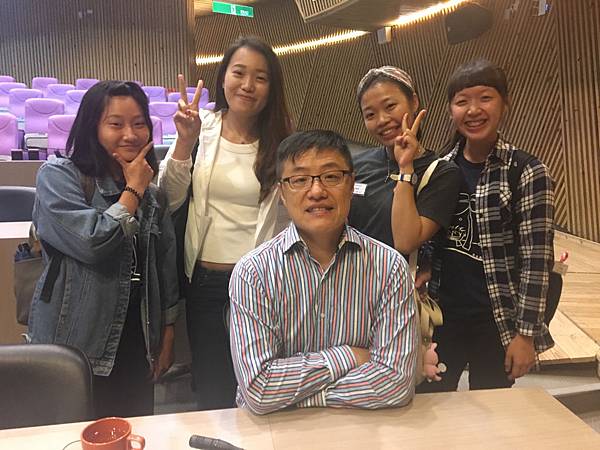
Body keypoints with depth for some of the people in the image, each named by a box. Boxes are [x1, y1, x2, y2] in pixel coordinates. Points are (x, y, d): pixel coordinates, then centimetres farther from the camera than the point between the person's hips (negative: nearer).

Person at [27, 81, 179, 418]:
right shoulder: (58, 177, -9)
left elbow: (166, 270, 8)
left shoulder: (154, 194, 6)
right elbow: (94, 243, -25)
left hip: (137, 348, 5)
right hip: (74, 349, -4)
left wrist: (167, 339, 8)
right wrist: (134, 189, -12)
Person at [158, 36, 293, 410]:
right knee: (212, 390, 16)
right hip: (206, 278, 1)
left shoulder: (281, 140, -3)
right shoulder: (201, 127, -1)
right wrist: (185, 142, -14)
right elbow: (169, 201, -3)